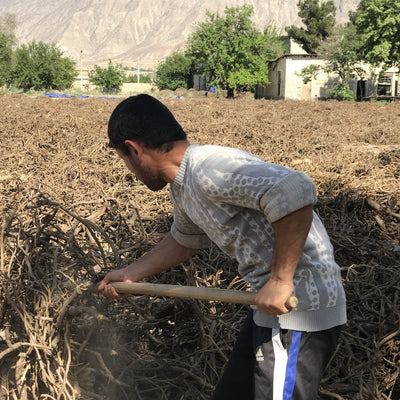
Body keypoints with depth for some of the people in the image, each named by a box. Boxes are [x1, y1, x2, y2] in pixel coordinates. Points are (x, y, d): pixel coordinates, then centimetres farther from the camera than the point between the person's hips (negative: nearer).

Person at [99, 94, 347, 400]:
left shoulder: (210, 169, -23)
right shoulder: (183, 186, 10)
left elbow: (297, 192, -35)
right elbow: (183, 241, 28)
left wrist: (280, 278, -28)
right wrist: (130, 274, 27)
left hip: (301, 309, -10)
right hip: (274, 306, 10)